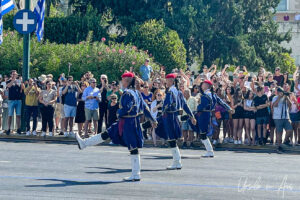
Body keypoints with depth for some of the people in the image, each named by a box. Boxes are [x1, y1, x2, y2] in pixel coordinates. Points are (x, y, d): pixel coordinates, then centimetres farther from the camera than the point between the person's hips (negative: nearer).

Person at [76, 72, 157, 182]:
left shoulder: (127, 93, -18)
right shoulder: (136, 92, 9)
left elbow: (125, 110, -23)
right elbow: (145, 107, 13)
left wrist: (118, 112, -1)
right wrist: (152, 120, 19)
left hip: (128, 123, -9)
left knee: (133, 148, -3)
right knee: (106, 134, 17)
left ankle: (136, 175, 3)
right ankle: (84, 143, 28)